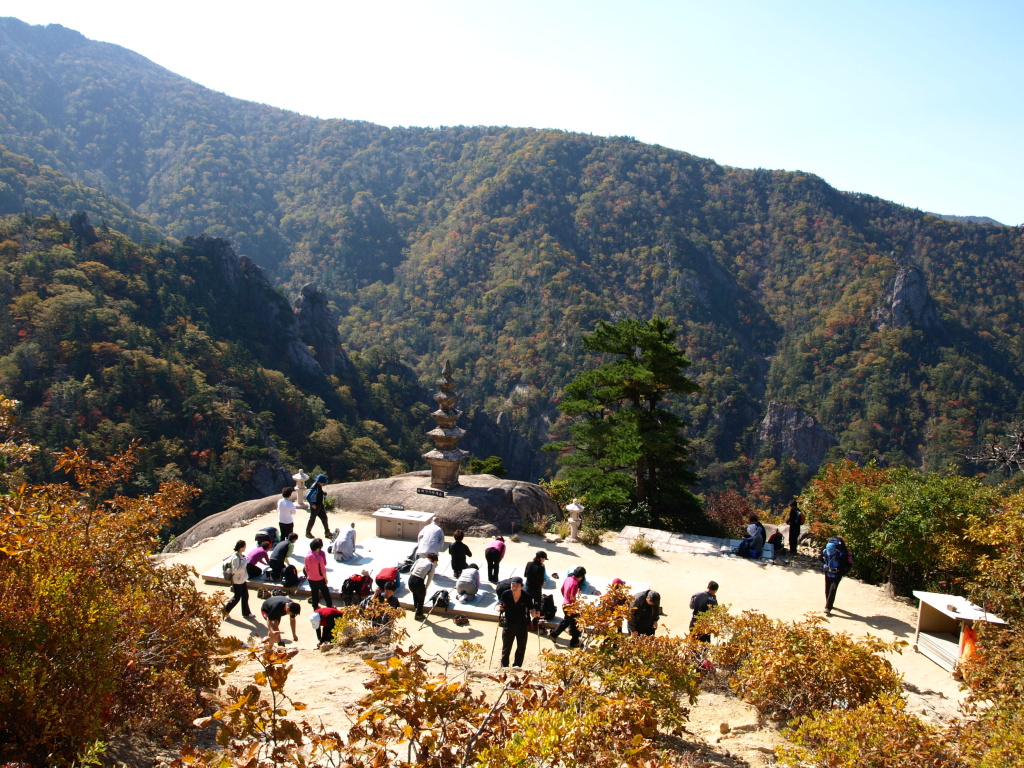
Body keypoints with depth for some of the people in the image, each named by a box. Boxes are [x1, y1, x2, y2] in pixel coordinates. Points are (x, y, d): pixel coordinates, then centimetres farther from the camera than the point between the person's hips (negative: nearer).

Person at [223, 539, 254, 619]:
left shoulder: (242, 555, 2)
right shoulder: (235, 558, -26)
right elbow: (236, 570, -29)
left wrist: (246, 560, 0)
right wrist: (245, 562, -30)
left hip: (243, 580, 9)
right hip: (237, 581, -9)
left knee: (245, 596, 14)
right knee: (237, 597, 5)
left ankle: (246, 613, 25)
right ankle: (225, 610, 24)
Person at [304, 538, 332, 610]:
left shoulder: (307, 557, -10)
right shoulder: (320, 558, -24)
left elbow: (306, 568, 2)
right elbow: (323, 570, -16)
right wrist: (326, 579, -4)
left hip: (311, 579, 4)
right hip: (320, 579, -4)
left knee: (314, 593, 19)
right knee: (325, 593, 14)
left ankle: (315, 607, 29)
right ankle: (329, 606, 25)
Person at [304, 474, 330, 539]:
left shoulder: (320, 486, 3)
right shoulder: (314, 488, -25)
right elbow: (307, 497, -28)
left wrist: (324, 493, -3)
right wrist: (312, 504, -23)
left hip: (320, 505, 8)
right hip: (315, 506, -8)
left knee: (324, 518, 11)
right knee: (312, 519, 5)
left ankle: (327, 532, 21)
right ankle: (308, 533, 22)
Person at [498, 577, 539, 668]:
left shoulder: (526, 596, -16)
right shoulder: (505, 594, -16)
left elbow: (531, 610, -13)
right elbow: (499, 606, -11)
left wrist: (534, 614, -34)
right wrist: (499, 608, -34)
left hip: (522, 625, 0)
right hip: (508, 625, 0)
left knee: (521, 649, 13)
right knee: (506, 648, 12)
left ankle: (517, 667, 31)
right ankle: (504, 667, 28)